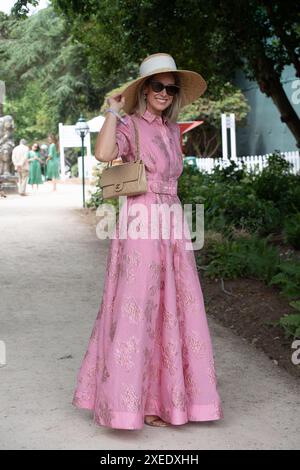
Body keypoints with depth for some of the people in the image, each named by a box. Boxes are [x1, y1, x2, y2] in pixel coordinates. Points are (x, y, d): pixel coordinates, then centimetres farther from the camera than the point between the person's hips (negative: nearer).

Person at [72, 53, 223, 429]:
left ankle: (164, 395, 21)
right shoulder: (130, 126, -6)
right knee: (138, 306, -4)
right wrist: (113, 111, -15)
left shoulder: (172, 129, 15)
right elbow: (103, 154, -27)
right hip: (141, 225, -7)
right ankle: (134, 401, 6)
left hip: (171, 225, 7)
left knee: (172, 307, 9)